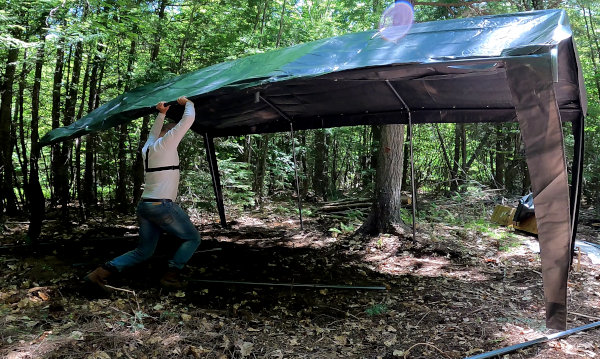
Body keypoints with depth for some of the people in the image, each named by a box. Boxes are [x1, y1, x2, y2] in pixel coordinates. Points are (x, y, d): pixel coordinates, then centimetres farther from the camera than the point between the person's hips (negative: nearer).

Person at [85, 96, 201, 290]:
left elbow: (153, 132, 38)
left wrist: (161, 114, 38)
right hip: (162, 206, -8)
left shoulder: (148, 148, 15)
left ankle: (101, 272, 6)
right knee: (193, 238, 8)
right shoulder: (166, 142, -7)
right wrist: (188, 103, 12)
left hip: (144, 206, 8)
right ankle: (171, 276, -1)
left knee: (143, 252, 16)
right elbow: (188, 120, -5)